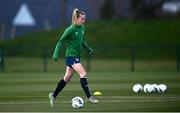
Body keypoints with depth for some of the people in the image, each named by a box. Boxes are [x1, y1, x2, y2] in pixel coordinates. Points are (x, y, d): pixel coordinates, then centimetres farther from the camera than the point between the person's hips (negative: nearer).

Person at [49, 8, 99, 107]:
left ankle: (53, 95, 24)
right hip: (71, 56, -8)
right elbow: (61, 42, -10)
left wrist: (88, 49, 24)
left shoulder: (82, 28, 8)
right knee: (83, 73, -18)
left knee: (67, 78, 13)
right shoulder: (71, 29, -14)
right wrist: (56, 54, -13)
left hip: (77, 56, 8)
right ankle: (89, 97, -17)